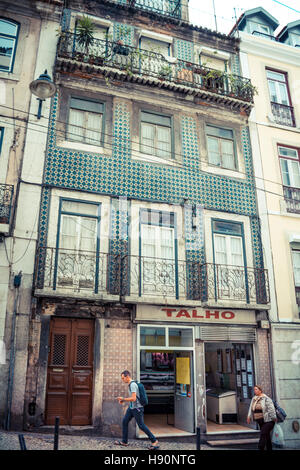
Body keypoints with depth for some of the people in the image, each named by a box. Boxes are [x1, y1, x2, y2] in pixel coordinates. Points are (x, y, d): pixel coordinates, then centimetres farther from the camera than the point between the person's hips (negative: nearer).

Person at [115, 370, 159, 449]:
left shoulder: (133, 385, -21)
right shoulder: (131, 384, 9)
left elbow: (133, 398, -27)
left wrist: (123, 399, -17)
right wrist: (123, 400, 10)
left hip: (137, 408, -10)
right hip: (131, 407, 10)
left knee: (141, 426, -2)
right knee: (124, 422, 8)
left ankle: (154, 441, 8)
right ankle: (124, 441, 17)